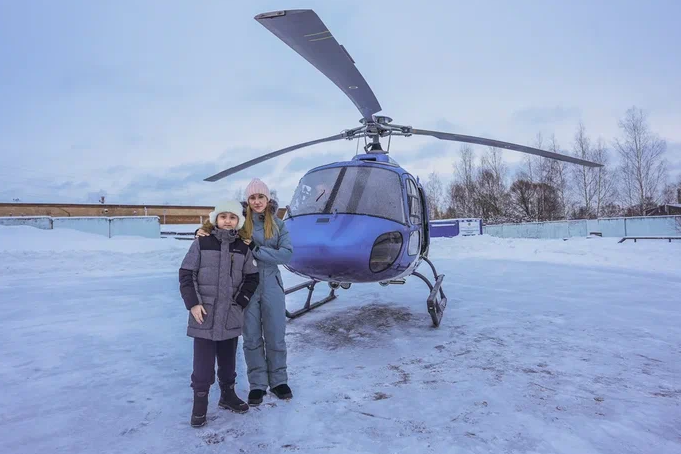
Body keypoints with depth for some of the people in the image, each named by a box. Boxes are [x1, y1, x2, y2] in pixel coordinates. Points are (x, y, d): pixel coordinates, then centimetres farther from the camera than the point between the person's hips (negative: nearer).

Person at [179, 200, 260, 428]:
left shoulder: (243, 248, 3)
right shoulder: (201, 243, -5)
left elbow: (252, 278, 9)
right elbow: (186, 274, -3)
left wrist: (240, 302, 0)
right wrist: (193, 303, -10)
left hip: (231, 315, 3)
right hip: (204, 314, -3)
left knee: (228, 359, 16)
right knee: (203, 362, 2)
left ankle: (228, 394, 34)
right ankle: (200, 402, 18)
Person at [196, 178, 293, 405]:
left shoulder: (278, 224, 1)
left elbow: (287, 253, -9)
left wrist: (255, 249, -17)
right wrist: (203, 231, -14)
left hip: (271, 286, 1)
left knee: (276, 336, 10)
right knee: (252, 338, 9)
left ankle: (278, 380, 29)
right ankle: (257, 384, 25)